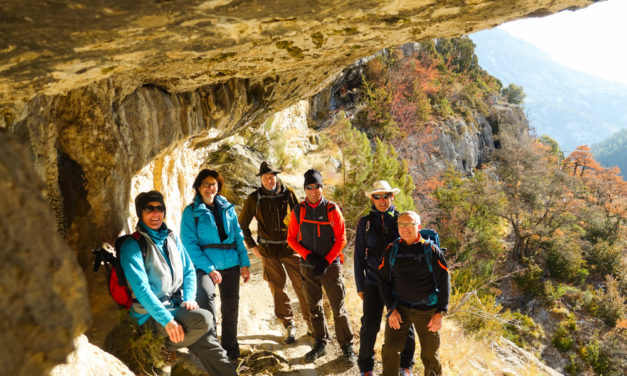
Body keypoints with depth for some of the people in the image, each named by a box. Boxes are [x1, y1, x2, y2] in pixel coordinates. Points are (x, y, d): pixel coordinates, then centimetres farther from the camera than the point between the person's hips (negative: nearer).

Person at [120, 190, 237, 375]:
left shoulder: (171, 239, 12)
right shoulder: (132, 246, -9)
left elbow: (189, 271, 16)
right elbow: (141, 288, -17)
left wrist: (189, 298, -3)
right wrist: (167, 320, -24)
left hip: (177, 307, 5)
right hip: (151, 315, -5)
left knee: (205, 341, -16)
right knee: (204, 319, -26)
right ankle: (170, 345, -3)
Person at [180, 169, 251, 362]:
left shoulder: (227, 208, 10)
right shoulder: (191, 211, -2)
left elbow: (238, 236, 12)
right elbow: (189, 244, -9)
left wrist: (244, 263, 3)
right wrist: (209, 268, -17)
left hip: (230, 264, 4)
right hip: (205, 265, -4)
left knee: (230, 308, 11)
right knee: (205, 296, -32)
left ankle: (231, 350, 29)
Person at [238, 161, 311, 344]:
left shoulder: (288, 194, -1)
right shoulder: (254, 198, -1)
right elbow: (242, 224, 9)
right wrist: (252, 246, 3)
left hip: (290, 247, 0)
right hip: (269, 251, 0)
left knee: (302, 285, 1)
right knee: (278, 288, 4)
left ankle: (311, 323, 15)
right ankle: (289, 326, 17)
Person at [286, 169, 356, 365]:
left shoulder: (332, 210, -5)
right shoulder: (298, 211, 0)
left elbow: (341, 239, -5)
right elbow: (291, 239, 3)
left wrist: (327, 261, -12)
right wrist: (308, 255, -11)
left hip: (330, 266, -2)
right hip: (308, 267, 2)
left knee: (338, 307, 0)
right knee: (314, 307, 12)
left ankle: (347, 346, 14)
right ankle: (320, 344, 27)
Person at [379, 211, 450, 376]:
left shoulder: (431, 250, -8)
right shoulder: (392, 250, -2)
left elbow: (444, 282, -5)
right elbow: (383, 281, 3)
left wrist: (440, 313, -9)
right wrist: (391, 309, -5)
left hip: (426, 310, -1)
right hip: (399, 308, 1)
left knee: (429, 354, 11)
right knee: (390, 349, -5)